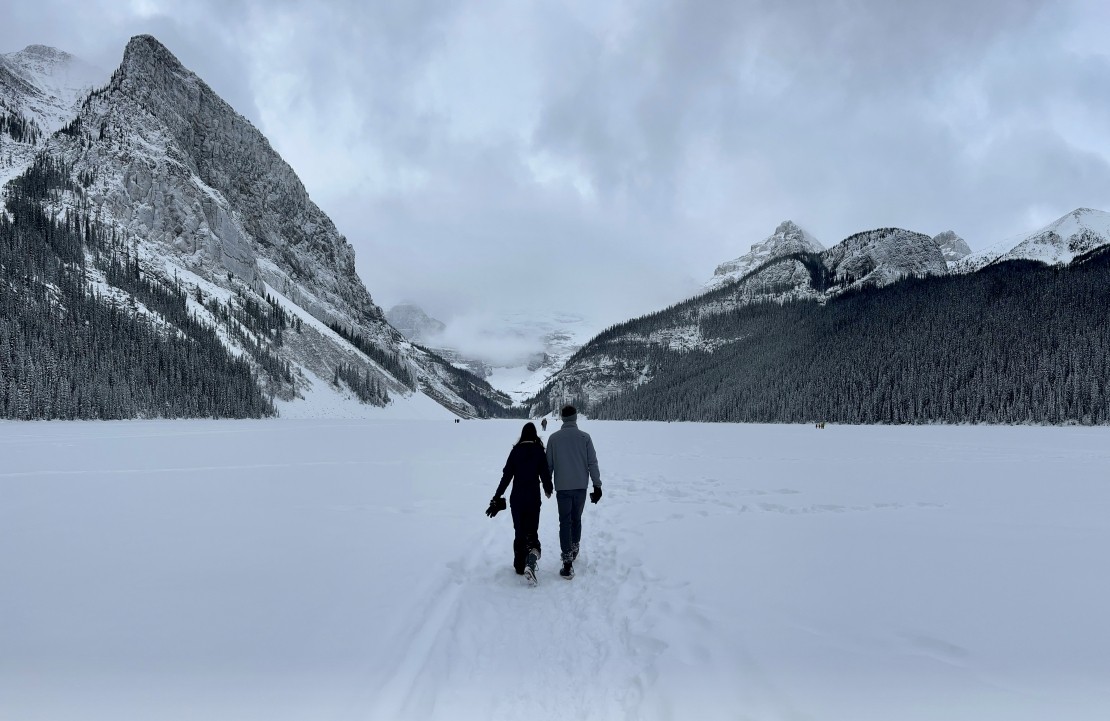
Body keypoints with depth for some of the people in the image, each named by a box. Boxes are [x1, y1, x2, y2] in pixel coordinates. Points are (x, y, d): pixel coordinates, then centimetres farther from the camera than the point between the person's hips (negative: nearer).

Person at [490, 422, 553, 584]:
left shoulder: (516, 450, -2)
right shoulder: (539, 451, -6)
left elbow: (507, 475, -2)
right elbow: (545, 473, -4)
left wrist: (497, 496, 4)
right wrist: (548, 489, 16)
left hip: (517, 498, 1)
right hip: (533, 498, -1)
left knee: (519, 532, 15)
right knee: (532, 532, 4)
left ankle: (519, 566, 20)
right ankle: (530, 562, -20)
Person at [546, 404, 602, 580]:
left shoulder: (554, 438, -4)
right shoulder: (585, 437, -4)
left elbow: (549, 464, 2)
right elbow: (592, 463, -4)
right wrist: (597, 485, 2)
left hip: (562, 487, -1)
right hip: (581, 486, 1)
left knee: (565, 522, 0)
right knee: (576, 519, 20)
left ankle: (568, 564, -8)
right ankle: (574, 551, 36)